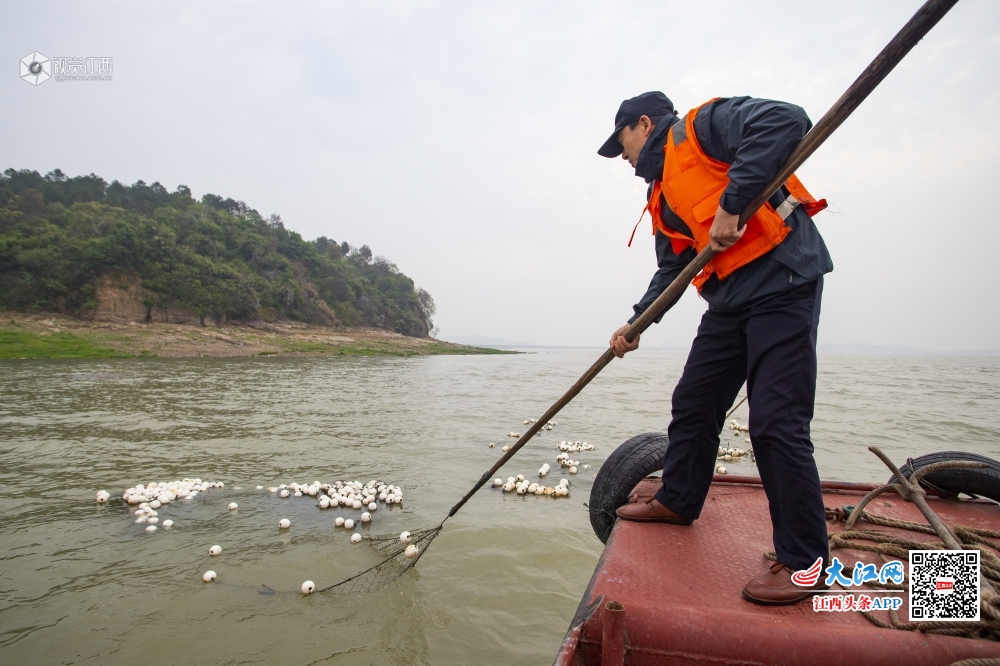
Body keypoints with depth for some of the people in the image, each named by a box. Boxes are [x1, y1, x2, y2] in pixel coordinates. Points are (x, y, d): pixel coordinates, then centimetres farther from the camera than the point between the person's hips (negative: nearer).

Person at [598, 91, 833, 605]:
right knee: (692, 405, 11)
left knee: (776, 423, -10)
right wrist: (636, 323, 6)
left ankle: (805, 562, 5)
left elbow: (786, 122, -19)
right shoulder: (661, 196, 20)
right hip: (729, 300, 9)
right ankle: (678, 500, 30)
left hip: (782, 279, -9)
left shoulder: (703, 125, -2)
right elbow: (672, 268, 17)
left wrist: (732, 204, -24)